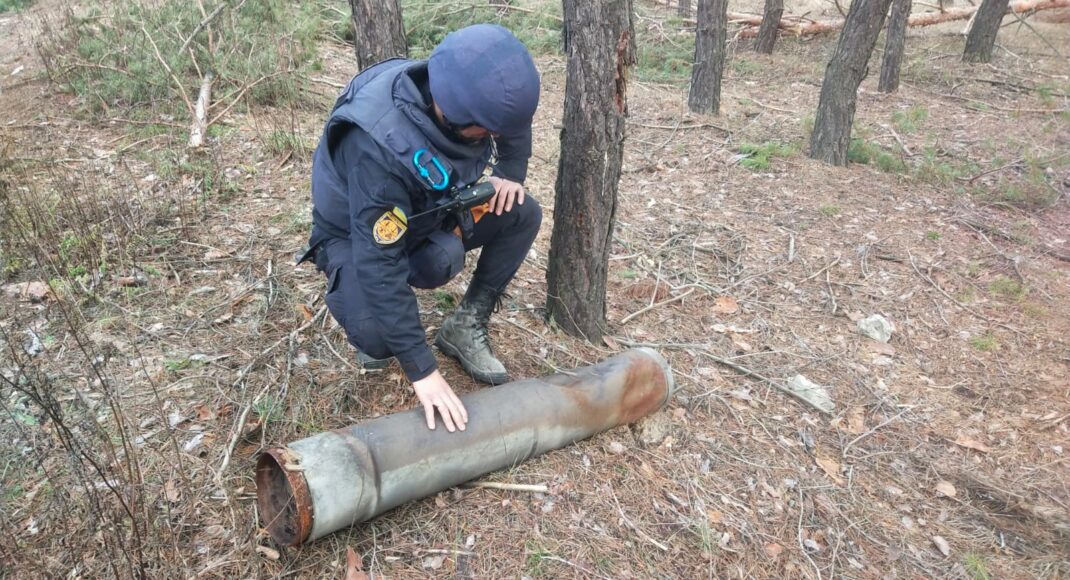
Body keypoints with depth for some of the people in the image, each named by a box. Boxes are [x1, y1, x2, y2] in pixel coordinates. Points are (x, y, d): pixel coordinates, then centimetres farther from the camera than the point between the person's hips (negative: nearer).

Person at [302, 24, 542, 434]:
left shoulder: (461, 94, -22)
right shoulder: (377, 146, -41)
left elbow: (515, 130, 3)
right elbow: (379, 262, -40)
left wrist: (508, 174, -17)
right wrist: (422, 371, -39)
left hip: (427, 214, 6)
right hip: (358, 235, -6)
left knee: (522, 214, -11)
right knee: (377, 337, -32)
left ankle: (466, 327, -1)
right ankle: (374, 327, 6)